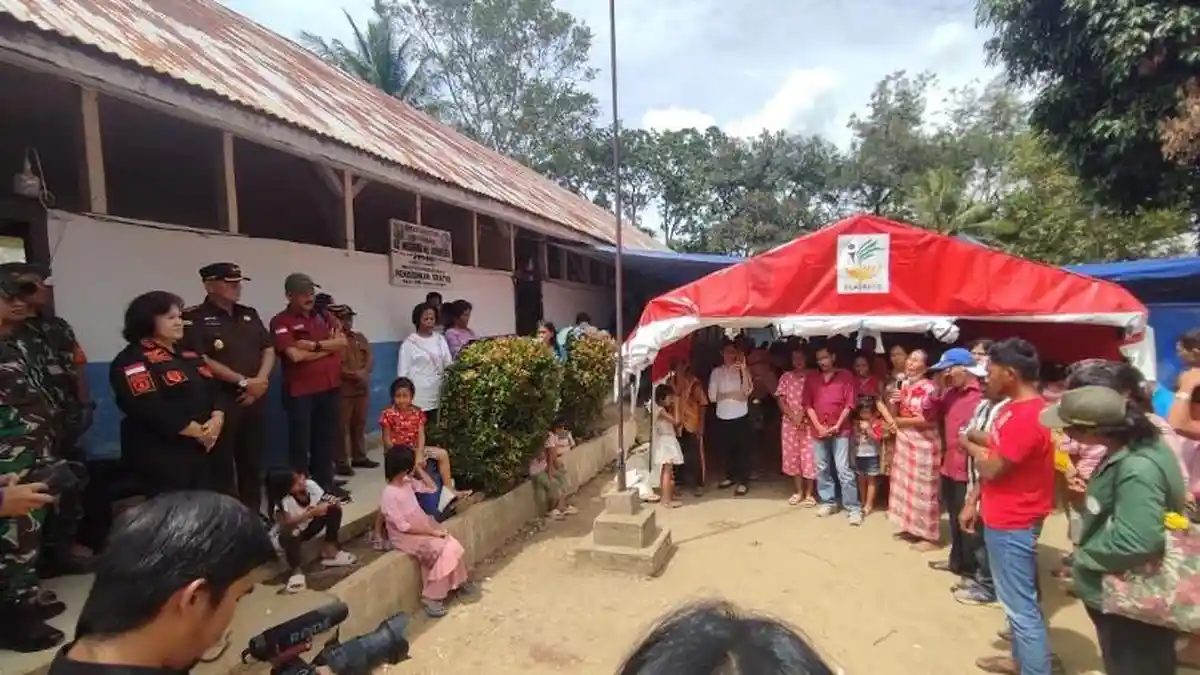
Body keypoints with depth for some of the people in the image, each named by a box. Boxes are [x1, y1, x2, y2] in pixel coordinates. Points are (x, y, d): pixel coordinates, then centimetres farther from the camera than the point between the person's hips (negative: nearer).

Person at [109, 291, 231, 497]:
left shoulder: (188, 354, 16)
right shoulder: (132, 360, -8)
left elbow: (216, 388, 8)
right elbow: (150, 409, -20)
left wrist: (217, 419, -12)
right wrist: (197, 431, -18)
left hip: (205, 450, 7)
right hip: (164, 457, -7)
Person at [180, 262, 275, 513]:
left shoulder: (250, 314, 13)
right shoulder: (194, 318, -6)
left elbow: (269, 350, 11)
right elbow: (201, 361, -15)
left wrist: (260, 381, -6)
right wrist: (243, 382, -15)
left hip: (255, 399, 6)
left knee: (253, 462, 14)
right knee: (222, 465, 1)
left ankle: (253, 514, 26)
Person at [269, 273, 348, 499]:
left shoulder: (324, 316, 10)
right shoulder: (281, 322, -7)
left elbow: (343, 342, -2)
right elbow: (295, 355, -19)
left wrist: (315, 345, -15)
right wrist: (329, 346, -8)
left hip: (330, 387, 6)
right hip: (300, 392, -5)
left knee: (327, 438, 14)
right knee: (301, 441, 5)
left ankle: (325, 483, 27)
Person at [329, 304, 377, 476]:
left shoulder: (360, 338, 15)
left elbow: (370, 358, 7)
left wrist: (363, 372, -11)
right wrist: (353, 374, -17)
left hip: (362, 388, 6)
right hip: (342, 389, -6)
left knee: (359, 424, 13)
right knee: (342, 427, -3)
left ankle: (359, 457, 24)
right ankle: (342, 462, 4)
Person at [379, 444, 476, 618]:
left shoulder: (408, 482, 0)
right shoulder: (389, 495, -23)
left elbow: (432, 488, 13)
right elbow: (403, 527, -22)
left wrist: (420, 469, 0)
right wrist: (432, 532, -20)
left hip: (424, 528, 7)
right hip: (406, 537, -7)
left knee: (452, 546, -11)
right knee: (441, 550, -24)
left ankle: (458, 583, 10)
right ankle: (431, 597, -10)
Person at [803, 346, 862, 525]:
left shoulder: (846, 376, 0)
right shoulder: (811, 379, 8)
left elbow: (849, 404, -3)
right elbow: (808, 405, 5)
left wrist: (837, 426, -9)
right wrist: (818, 426, -5)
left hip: (840, 430, -4)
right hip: (818, 431, 4)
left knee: (844, 470, -5)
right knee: (822, 469, 10)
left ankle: (854, 508, 2)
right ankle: (828, 502, 23)